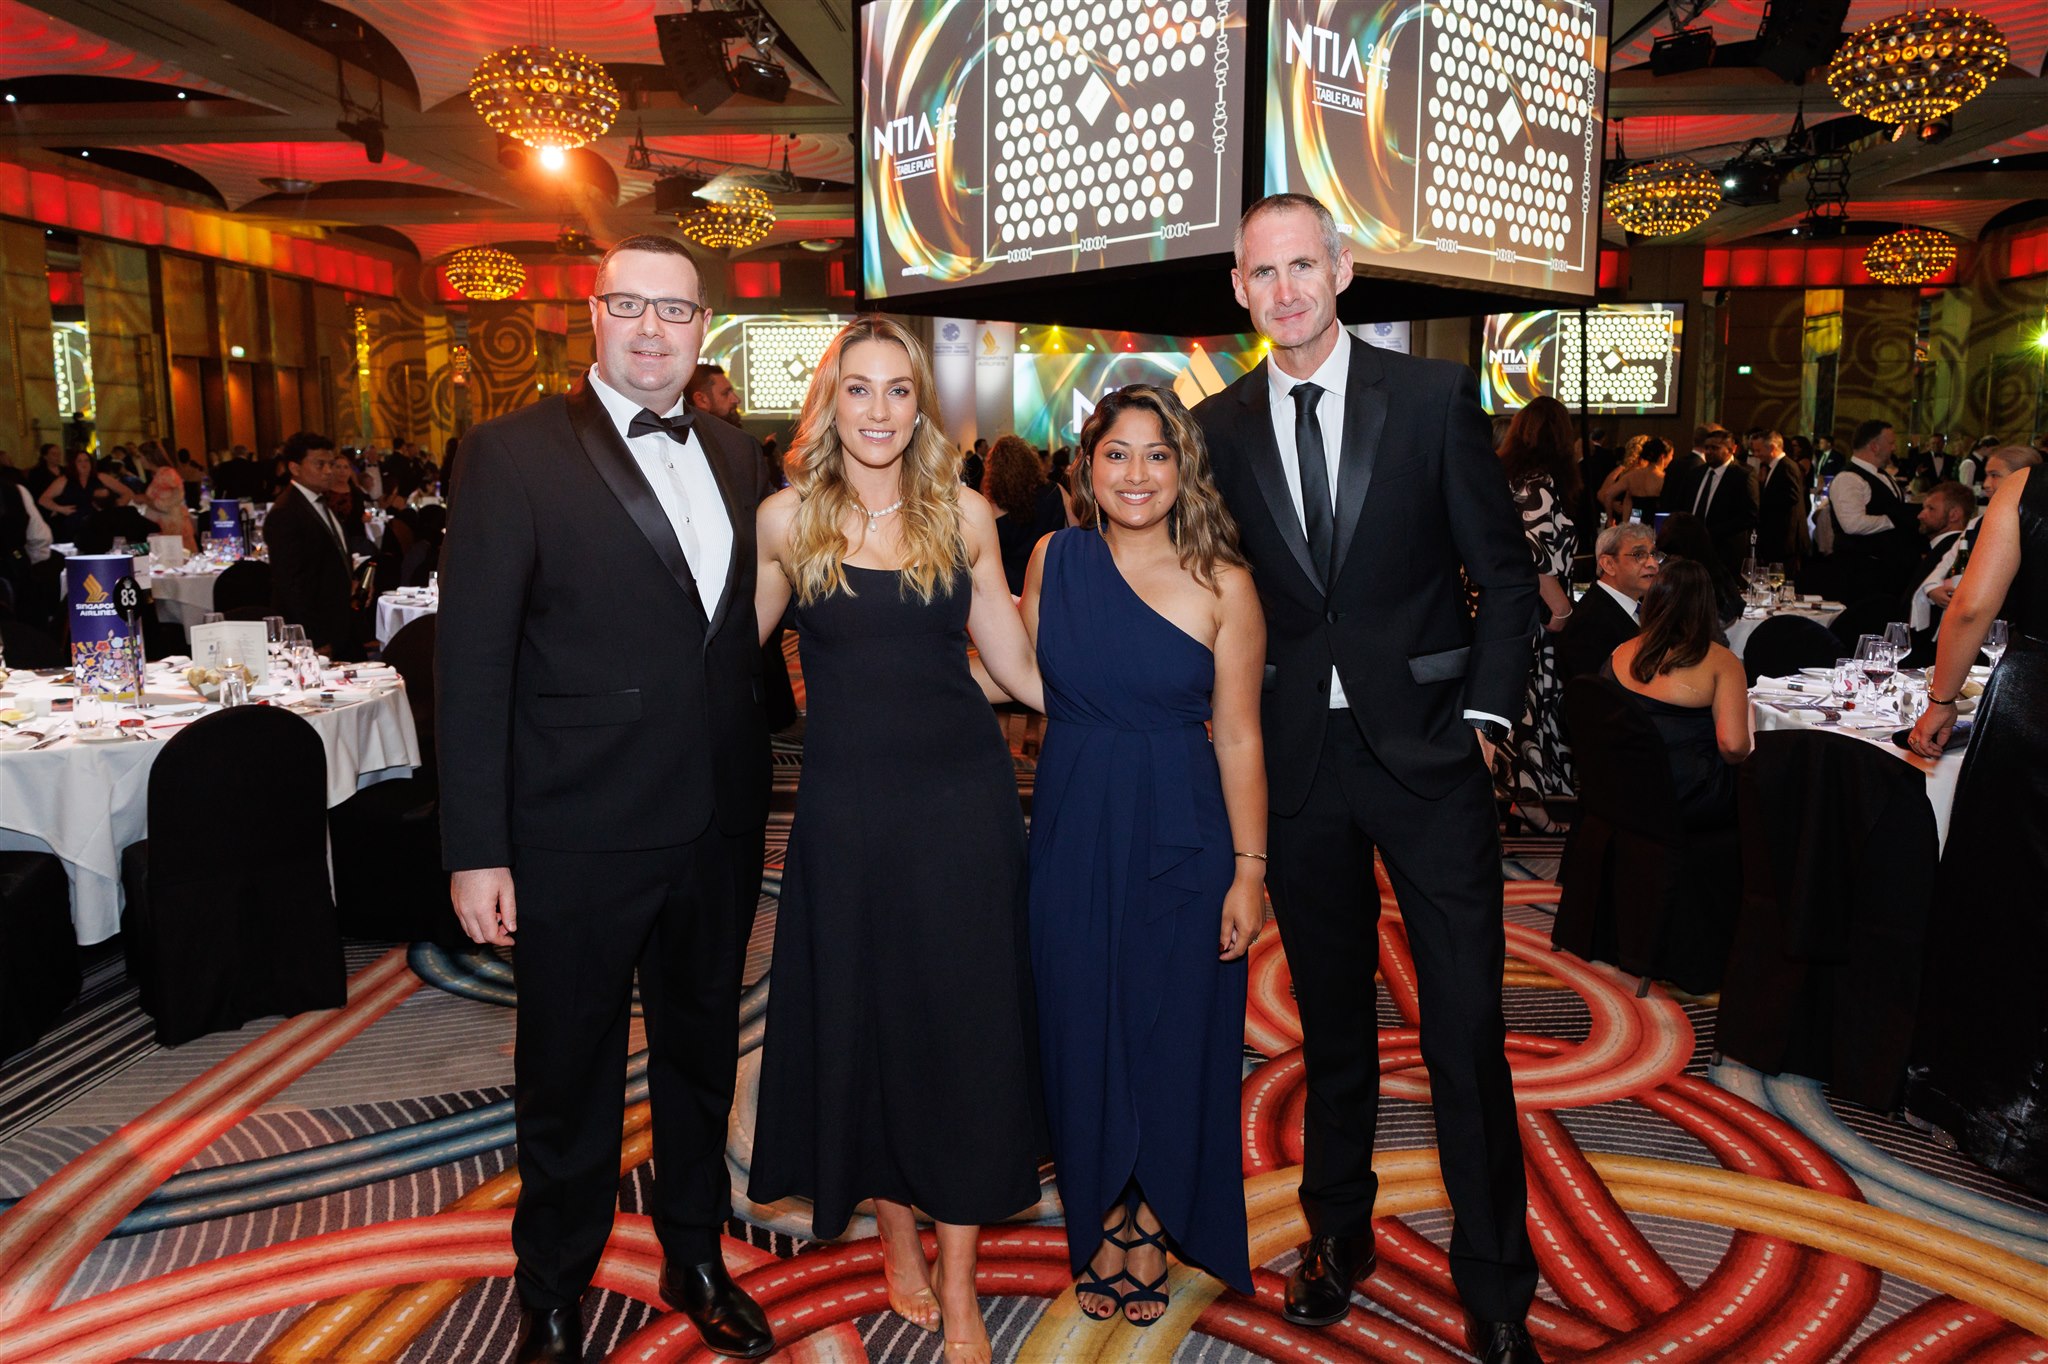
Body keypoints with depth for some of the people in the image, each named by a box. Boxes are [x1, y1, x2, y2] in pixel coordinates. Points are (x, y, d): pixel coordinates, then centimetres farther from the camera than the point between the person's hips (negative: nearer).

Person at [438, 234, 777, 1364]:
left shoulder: (736, 459, 7)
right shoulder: (515, 453, -9)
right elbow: (471, 662, -11)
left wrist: (749, 799, 8)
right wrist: (476, 850, -14)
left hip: (717, 834, 5)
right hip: (578, 840, -4)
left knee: (700, 1060, 21)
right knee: (569, 1088, 13)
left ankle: (696, 1261, 44)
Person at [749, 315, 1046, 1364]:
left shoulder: (963, 512, 1)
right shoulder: (786, 519, 0)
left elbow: (1017, 669, 5)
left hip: (963, 800, 0)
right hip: (848, 807, 0)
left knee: (964, 1027, 5)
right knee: (863, 1026, 11)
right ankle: (897, 1239, 34)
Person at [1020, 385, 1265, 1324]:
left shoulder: (1222, 584, -7)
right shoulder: (1054, 558, 1)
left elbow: (1237, 737, -7)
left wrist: (1249, 871, -9)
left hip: (1178, 839, -2)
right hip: (1072, 833, 3)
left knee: (1171, 1037, 10)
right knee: (1083, 1035, 12)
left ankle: (1152, 1233, 34)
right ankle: (1103, 1228, 35)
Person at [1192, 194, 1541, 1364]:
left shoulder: (1435, 396, -1)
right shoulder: (1219, 428, 5)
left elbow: (1505, 570, 1)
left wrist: (1487, 713, -6)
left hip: (1427, 748, -2)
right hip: (1296, 759, 2)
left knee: (1467, 1025, 2)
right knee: (1331, 1017, 15)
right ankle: (1339, 1232, 34)